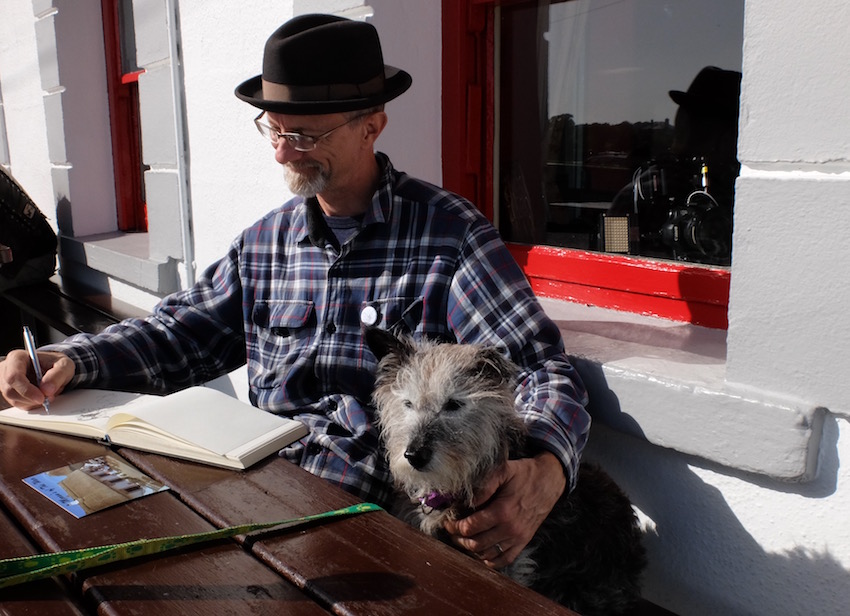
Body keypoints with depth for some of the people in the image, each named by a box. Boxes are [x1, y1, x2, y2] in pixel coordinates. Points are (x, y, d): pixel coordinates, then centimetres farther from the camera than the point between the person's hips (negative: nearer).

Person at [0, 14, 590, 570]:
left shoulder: (450, 233, -7)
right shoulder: (265, 240, 12)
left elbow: (541, 368, -13)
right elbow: (178, 333, 18)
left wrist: (543, 470, -35)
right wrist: (69, 360, 0)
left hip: (378, 509, -6)